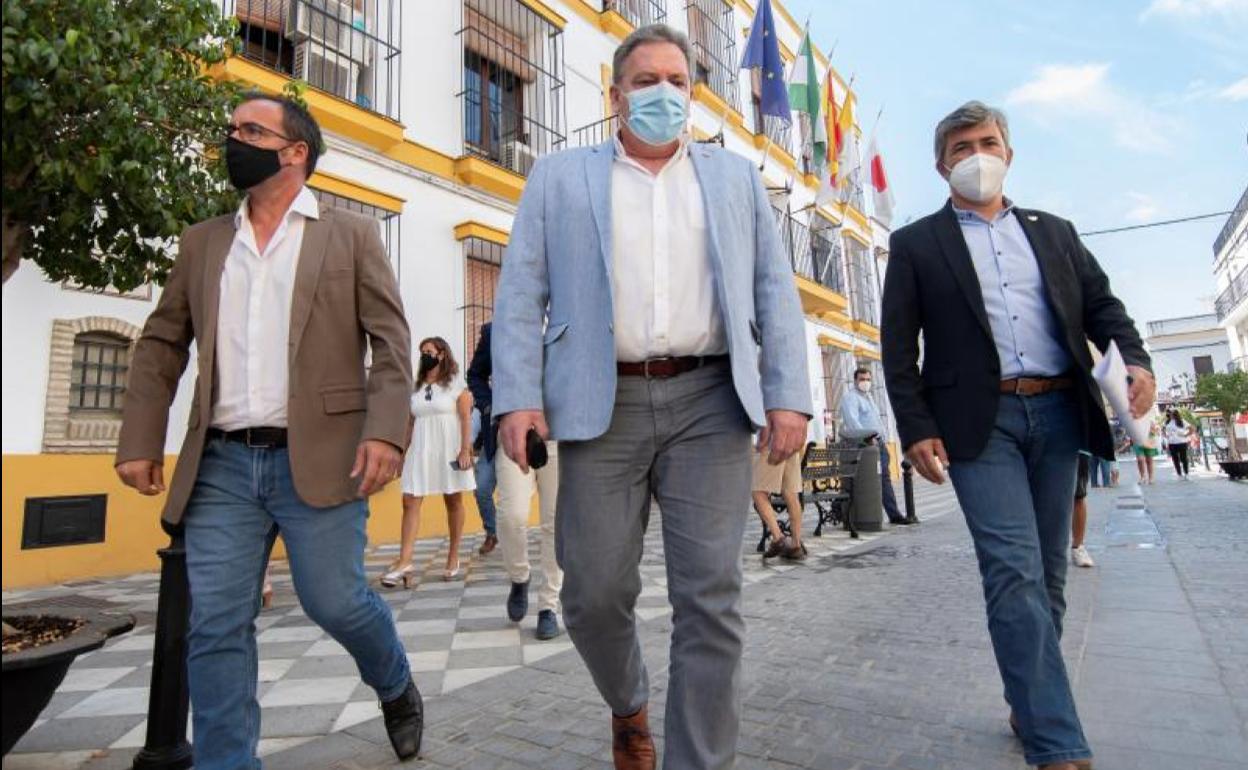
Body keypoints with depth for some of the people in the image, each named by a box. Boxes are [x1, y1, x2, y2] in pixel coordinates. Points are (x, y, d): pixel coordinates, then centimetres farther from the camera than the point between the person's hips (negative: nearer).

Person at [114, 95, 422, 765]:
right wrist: (140, 440, 7)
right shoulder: (203, 241, 17)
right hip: (221, 465, 4)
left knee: (336, 602, 1)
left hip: (318, 460, -4)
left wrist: (385, 432, -16)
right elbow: (161, 343, 17)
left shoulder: (351, 235, 5)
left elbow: (391, 341, -3)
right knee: (215, 628, 4)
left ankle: (397, 690, 31)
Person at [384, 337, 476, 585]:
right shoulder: (416, 387, 13)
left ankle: (453, 558, 15)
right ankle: (404, 562, -8)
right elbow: (411, 422, 14)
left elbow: (466, 419, -6)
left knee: (453, 502, 5)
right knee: (410, 502, -7)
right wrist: (404, 451, 10)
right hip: (420, 451, 4)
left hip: (449, 450, -4)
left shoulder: (456, 383, 0)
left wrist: (465, 450, -14)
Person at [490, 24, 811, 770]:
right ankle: (629, 708, 35)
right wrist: (519, 397, -7)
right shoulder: (559, 178, 14)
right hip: (602, 406, 0)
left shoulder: (736, 175, 17)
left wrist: (788, 396, -2)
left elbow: (775, 289, 10)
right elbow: (522, 295, 6)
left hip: (709, 402, 1)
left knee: (711, 599, -2)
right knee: (595, 594, 4)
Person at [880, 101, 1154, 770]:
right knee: (1015, 575, -11)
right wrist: (916, 429, -9)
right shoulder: (915, 244, 7)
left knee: (1046, 574, 10)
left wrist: (1135, 359, -6)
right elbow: (898, 347, 0)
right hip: (980, 421, -4)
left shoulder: (1053, 232, 19)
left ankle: (1030, 706, 27)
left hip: (1058, 413, 4)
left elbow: (1102, 303, 16)